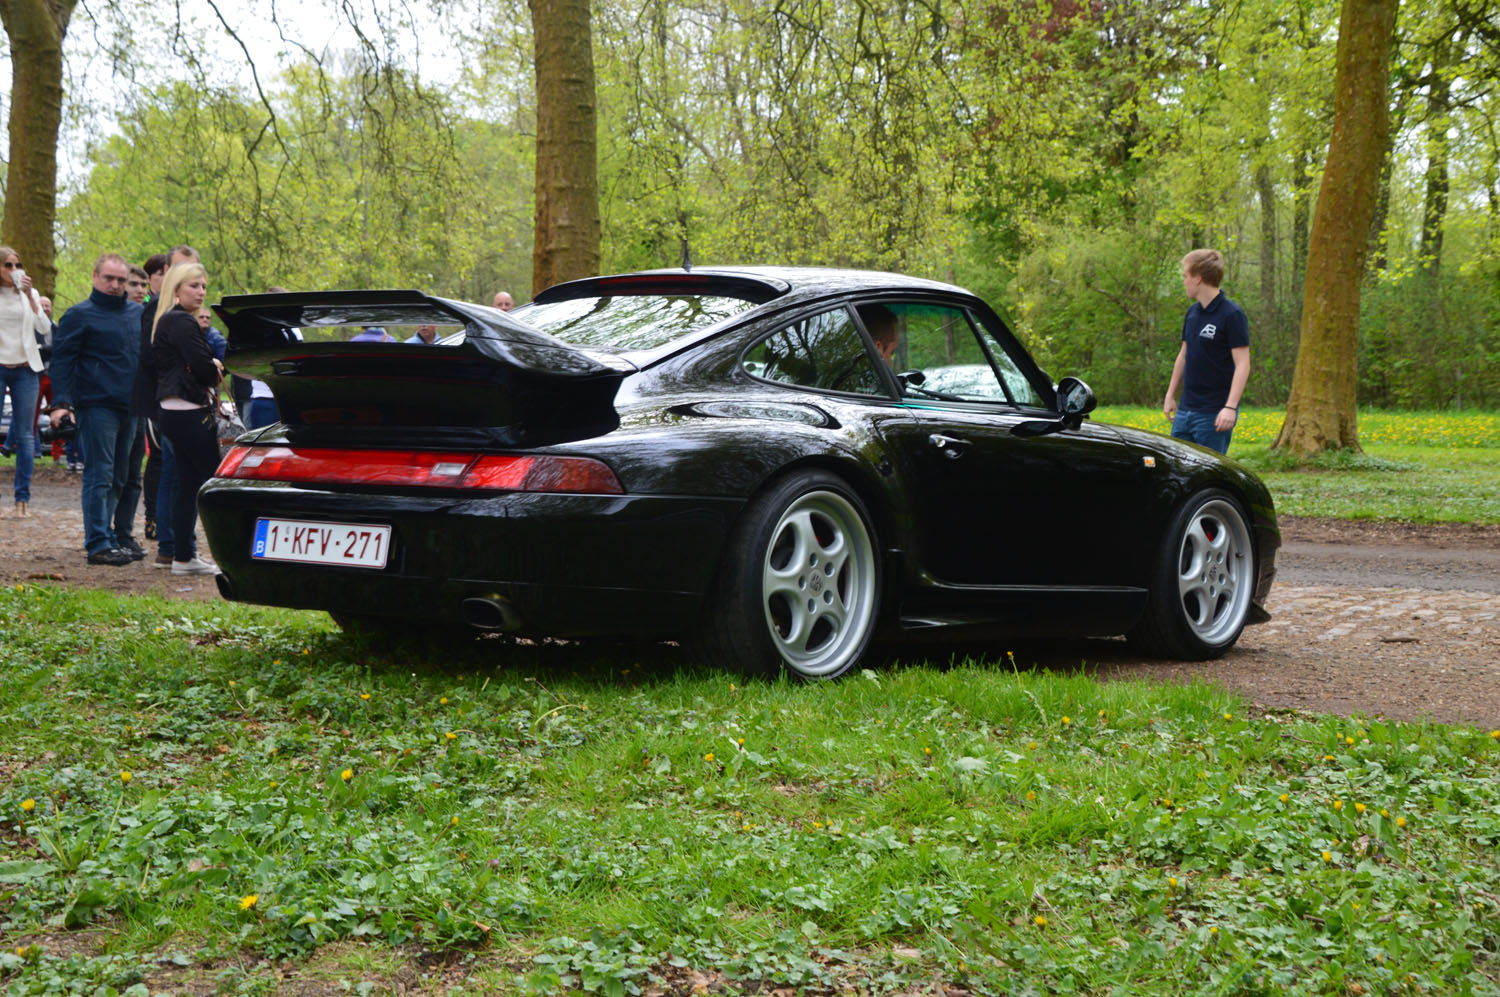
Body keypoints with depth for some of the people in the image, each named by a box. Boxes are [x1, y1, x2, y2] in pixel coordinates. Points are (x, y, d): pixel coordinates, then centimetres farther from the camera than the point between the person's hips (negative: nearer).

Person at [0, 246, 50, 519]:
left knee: (25, 436, 2)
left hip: (25, 369, 2)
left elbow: (44, 329, -2)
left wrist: (30, 296, -8)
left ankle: (23, 497, 7)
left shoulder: (29, 294, 10)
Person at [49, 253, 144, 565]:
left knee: (118, 479, 10)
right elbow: (61, 359, -5)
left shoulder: (138, 313, 16)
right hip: (97, 407, -6)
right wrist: (61, 402, -15)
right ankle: (99, 545, -9)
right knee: (99, 477, -8)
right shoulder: (80, 315, -2)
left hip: (129, 407, 7)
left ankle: (106, 537, 17)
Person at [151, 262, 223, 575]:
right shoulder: (182, 322, -13)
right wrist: (216, 369, 1)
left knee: (188, 481, 11)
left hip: (174, 410, 10)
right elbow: (202, 365, -20)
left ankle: (183, 556, 13)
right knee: (215, 478, -7)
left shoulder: (167, 321, 18)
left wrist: (212, 367, 3)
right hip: (189, 411, -10)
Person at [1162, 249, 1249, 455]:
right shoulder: (1193, 312, 12)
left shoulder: (1232, 315, -13)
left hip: (1214, 414, -8)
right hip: (1185, 410, 8)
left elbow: (1242, 364, -17)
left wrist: (1230, 407, -26)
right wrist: (1170, 395, 21)